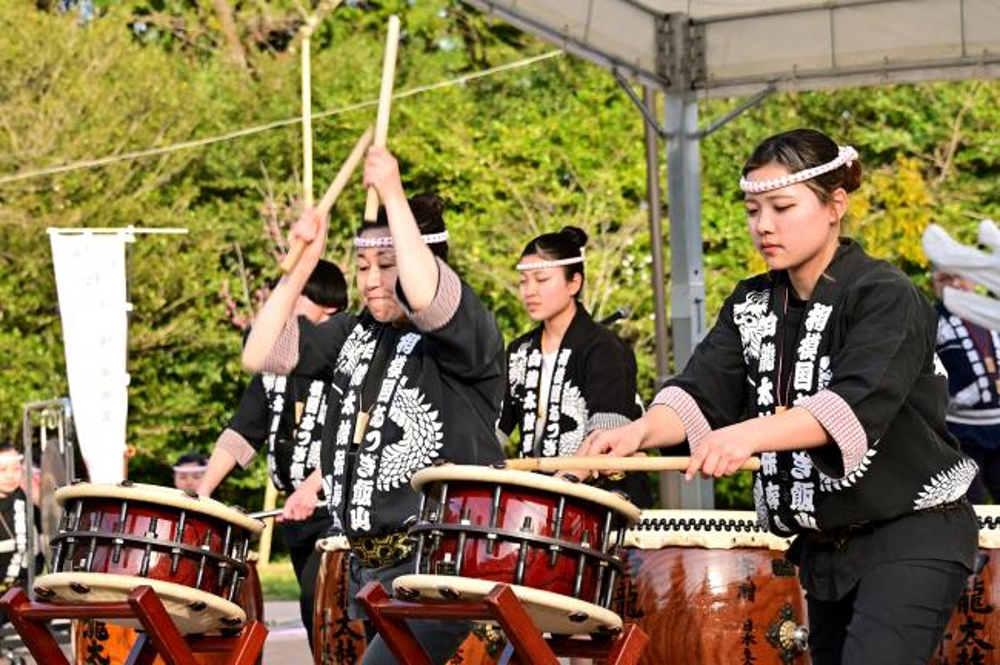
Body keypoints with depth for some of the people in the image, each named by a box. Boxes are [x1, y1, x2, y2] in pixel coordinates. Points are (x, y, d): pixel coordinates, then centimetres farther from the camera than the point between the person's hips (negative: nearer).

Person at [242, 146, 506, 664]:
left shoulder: (468, 333, -7)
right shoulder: (356, 336, 16)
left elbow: (423, 295, -30)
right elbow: (259, 354, 11)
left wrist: (393, 195, -22)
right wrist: (302, 264, 5)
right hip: (367, 567, 8)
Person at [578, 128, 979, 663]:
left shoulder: (885, 298, -15)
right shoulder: (753, 304, 7)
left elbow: (856, 403, -31)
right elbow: (701, 394, -7)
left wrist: (750, 434, -47)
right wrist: (642, 431, -29)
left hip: (912, 540, -8)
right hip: (825, 543, 8)